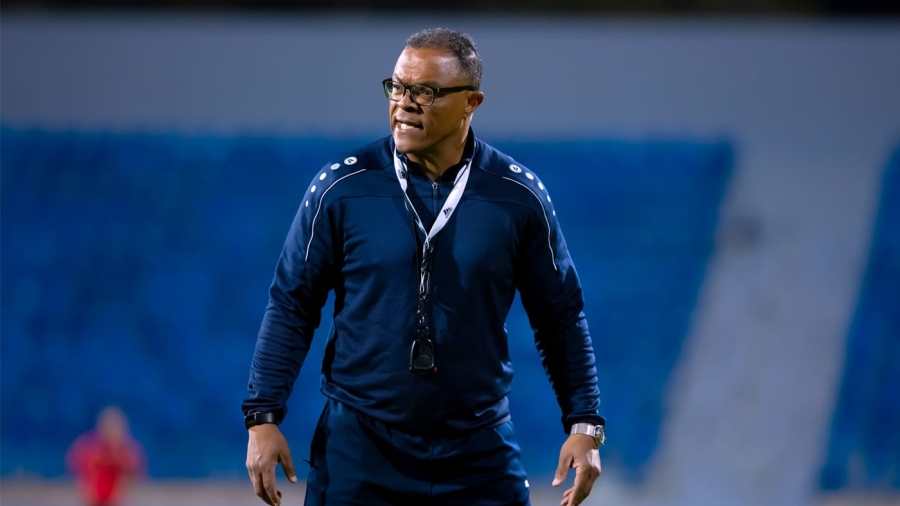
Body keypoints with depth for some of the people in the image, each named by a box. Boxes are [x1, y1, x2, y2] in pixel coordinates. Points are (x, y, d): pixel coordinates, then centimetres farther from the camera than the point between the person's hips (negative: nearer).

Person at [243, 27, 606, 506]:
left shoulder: (517, 196, 0)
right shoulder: (342, 187, -4)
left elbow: (561, 317, 7)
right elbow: (291, 305, 1)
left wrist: (584, 424, 1)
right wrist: (263, 416, -6)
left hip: (480, 461, 1)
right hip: (359, 451, -1)